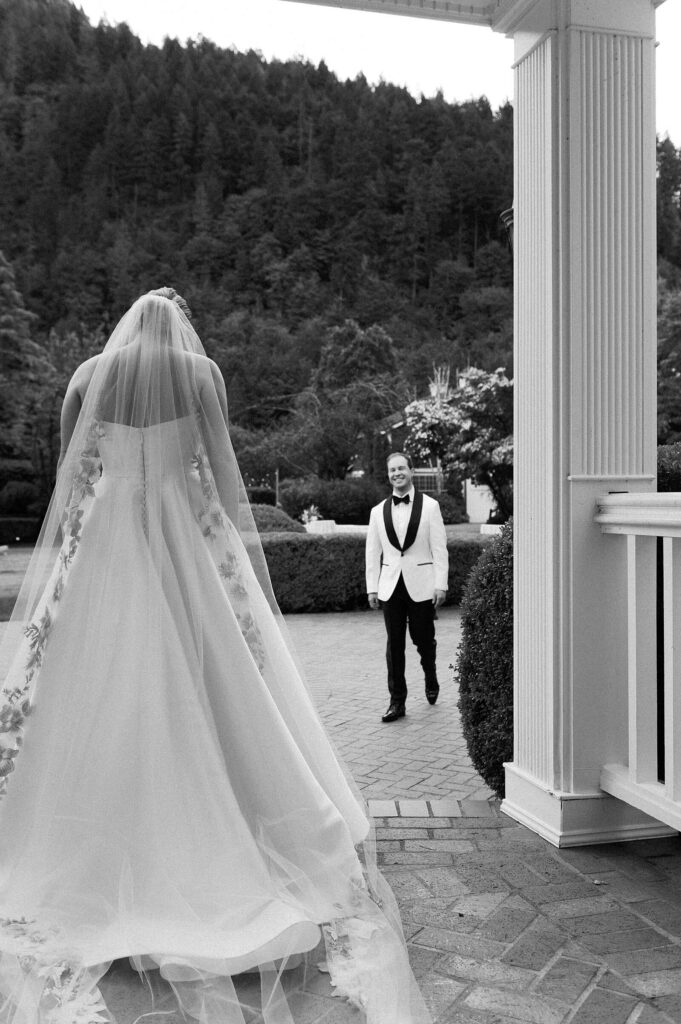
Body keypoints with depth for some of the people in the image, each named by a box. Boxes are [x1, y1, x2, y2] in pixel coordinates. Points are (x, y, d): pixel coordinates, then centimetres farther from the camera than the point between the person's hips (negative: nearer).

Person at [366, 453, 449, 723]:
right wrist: (372, 588, 6)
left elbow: (439, 549, -1)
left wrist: (441, 584, -7)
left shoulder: (430, 506, 0)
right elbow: (373, 552, 11)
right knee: (394, 644, 3)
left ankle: (431, 680, 36)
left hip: (421, 586, -2)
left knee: (423, 639, 7)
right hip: (390, 587, 2)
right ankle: (397, 701, 10)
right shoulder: (378, 511, 8)